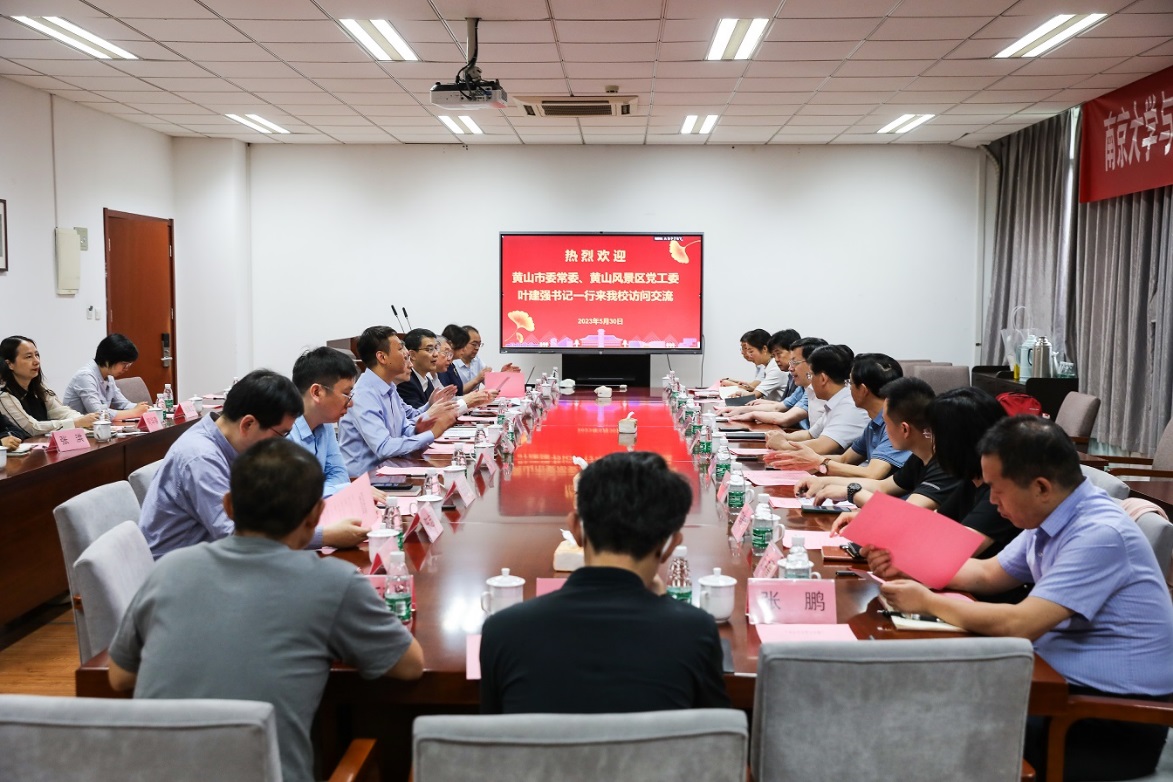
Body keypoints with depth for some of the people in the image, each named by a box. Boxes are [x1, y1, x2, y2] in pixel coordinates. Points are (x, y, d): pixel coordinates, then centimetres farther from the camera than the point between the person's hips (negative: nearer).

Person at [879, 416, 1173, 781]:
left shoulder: (1100, 534, -24)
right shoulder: (1052, 518, 3)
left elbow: (1019, 625, -28)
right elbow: (989, 573, 17)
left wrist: (928, 602, -16)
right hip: (1069, 684, 8)